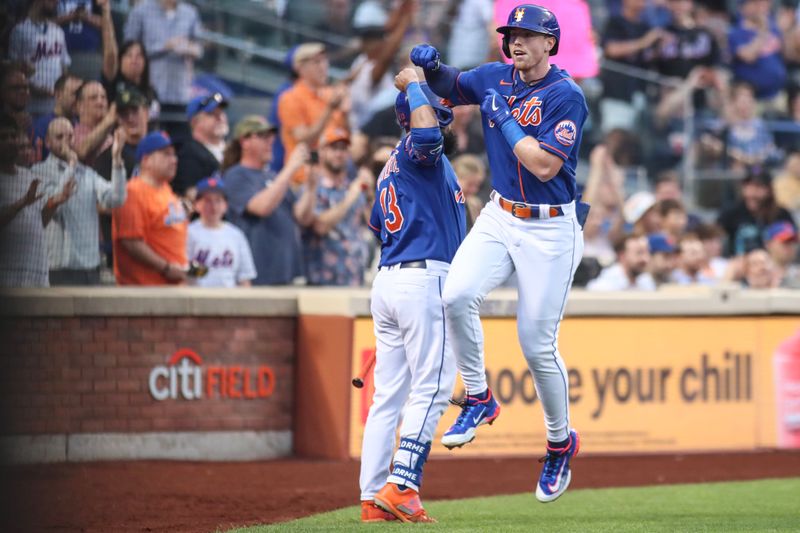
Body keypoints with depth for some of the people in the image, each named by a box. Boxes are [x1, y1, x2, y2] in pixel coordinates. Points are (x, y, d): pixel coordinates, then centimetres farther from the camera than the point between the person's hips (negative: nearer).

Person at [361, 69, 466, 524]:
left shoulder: (393, 165, 19)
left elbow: (378, 222, 27)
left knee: (389, 395, 7)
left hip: (387, 281, 9)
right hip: (426, 278, -9)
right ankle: (402, 487, -17)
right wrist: (415, 85, -17)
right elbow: (427, 133, -32)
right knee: (431, 389, -9)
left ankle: (373, 498, 5)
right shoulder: (420, 152, -8)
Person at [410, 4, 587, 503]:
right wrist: (432, 66, -1)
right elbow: (449, 87, 21)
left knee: (538, 345, -3)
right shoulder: (497, 78, 4)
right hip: (500, 216, 5)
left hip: (550, 228, -5)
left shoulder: (567, 96, -15)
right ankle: (479, 399, -1)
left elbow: (544, 165, -24)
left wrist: (503, 117, -17)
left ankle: (561, 441, 20)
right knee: (457, 295, -21)